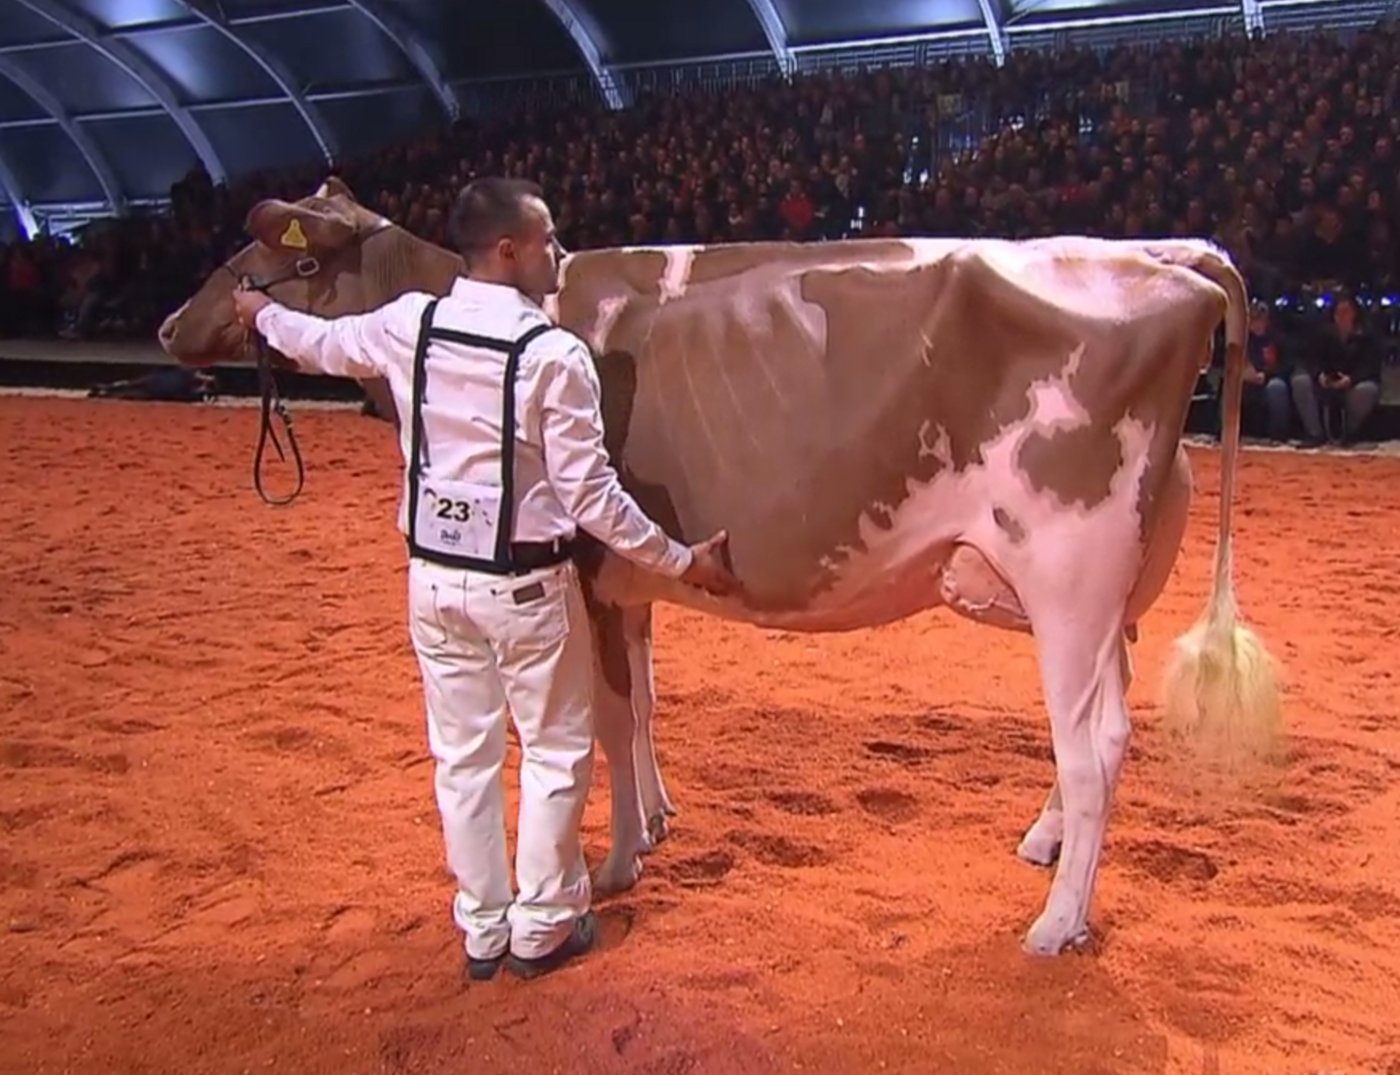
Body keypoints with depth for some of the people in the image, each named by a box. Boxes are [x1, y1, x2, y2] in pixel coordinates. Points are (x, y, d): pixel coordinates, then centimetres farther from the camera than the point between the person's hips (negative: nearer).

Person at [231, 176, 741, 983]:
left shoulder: (410, 325, -3)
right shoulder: (553, 354, -18)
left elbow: (325, 343, 18)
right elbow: (591, 497, -16)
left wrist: (263, 313, 40)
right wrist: (682, 560, -5)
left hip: (435, 577, 6)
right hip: (526, 585, -5)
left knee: (463, 754, 16)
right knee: (557, 752, 13)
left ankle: (483, 931, 29)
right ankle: (542, 928, 25)